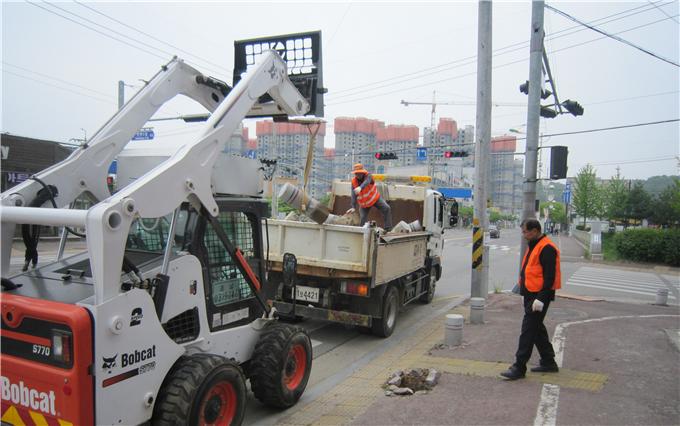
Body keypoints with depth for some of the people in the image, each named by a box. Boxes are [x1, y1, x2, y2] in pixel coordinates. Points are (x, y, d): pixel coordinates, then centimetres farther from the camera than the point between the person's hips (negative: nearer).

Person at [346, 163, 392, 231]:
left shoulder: (368, 175, -20)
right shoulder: (354, 181, -14)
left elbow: (366, 182, -45)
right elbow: (354, 195, -22)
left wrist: (360, 188, -68)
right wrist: (353, 207, -34)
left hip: (375, 198, -1)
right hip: (364, 203, 1)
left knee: (387, 208, -16)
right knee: (362, 220, -6)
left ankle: (388, 228, -12)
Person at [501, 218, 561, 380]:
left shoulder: (547, 248, -17)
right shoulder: (534, 246, 15)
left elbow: (549, 277, -21)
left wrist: (541, 299, -24)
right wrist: (522, 286, 20)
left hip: (539, 296, -10)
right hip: (531, 295, 10)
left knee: (528, 330, -8)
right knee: (537, 328, 18)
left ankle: (519, 368, -3)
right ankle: (548, 362, 31)